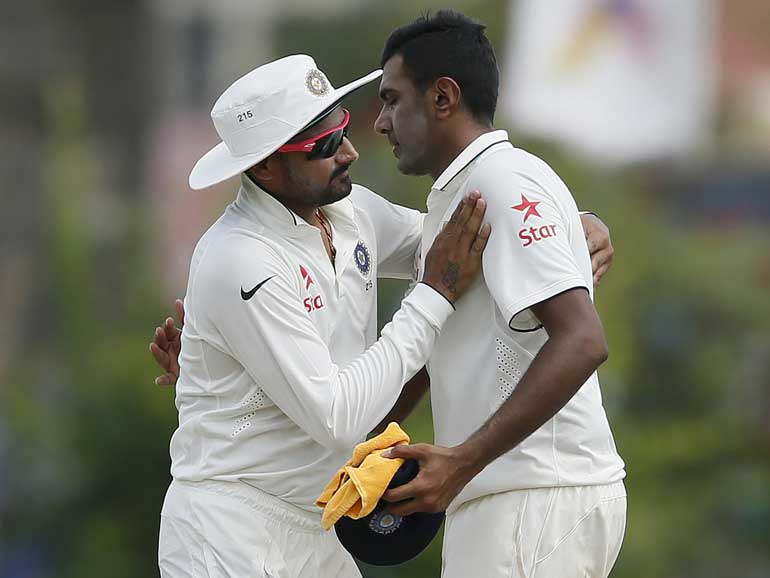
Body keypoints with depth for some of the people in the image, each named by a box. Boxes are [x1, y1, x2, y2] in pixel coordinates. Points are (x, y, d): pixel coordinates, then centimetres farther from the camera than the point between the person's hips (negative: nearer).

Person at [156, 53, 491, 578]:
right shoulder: (244, 263, -22)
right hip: (232, 531, -8)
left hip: (315, 533, 8)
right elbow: (336, 420, -24)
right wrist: (435, 296, -20)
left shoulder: (353, 211, 3)